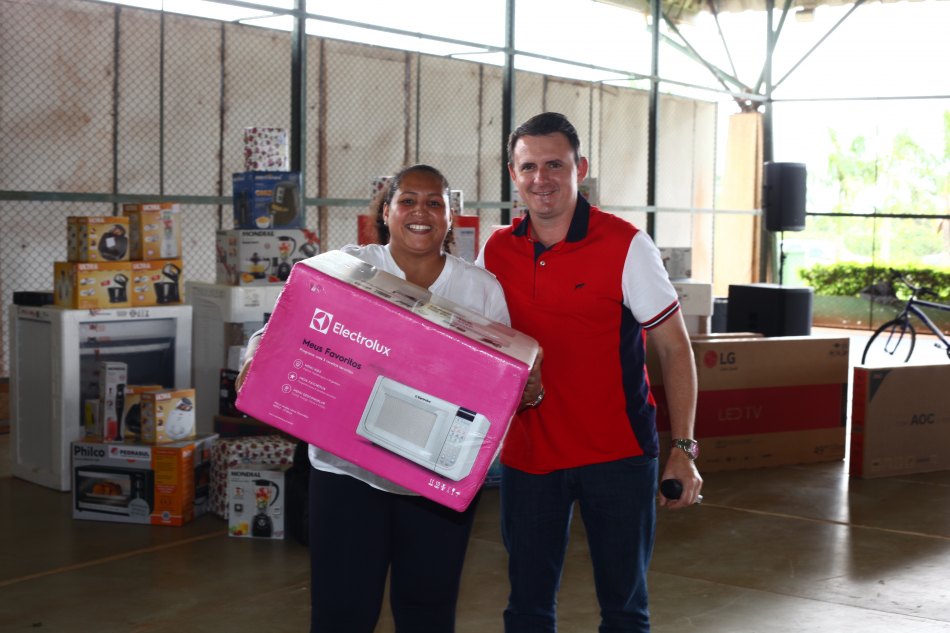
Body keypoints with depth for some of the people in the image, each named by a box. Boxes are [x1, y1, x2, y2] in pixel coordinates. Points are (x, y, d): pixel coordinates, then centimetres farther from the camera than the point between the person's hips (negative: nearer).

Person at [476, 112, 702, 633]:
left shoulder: (624, 246, -9)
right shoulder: (495, 253, 2)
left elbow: (674, 349, -6)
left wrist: (682, 450, -13)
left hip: (618, 454, -3)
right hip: (528, 454, 3)